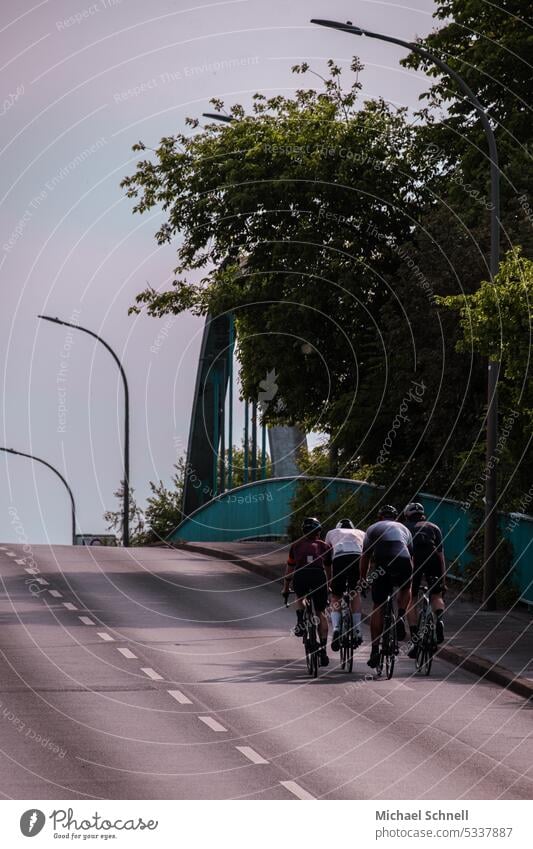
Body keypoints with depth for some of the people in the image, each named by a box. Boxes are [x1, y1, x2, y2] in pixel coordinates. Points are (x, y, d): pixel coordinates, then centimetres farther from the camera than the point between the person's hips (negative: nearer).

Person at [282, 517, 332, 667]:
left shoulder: (296, 546, 26)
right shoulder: (324, 546, 26)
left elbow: (289, 570, 32)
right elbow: (328, 570, 36)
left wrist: (285, 589, 46)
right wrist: (329, 587, 53)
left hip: (301, 576, 0)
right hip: (319, 576, 0)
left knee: (299, 598, 33)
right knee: (320, 613, 12)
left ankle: (300, 620, 5)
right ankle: (323, 649, 4)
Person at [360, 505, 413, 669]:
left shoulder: (373, 529, 26)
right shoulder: (404, 529, 31)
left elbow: (365, 558, 28)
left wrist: (362, 581, 38)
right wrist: (410, 579, 49)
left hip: (383, 566, -1)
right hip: (403, 563, 1)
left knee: (378, 607, 8)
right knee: (405, 588, 34)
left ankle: (375, 650, 4)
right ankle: (400, 617, 8)